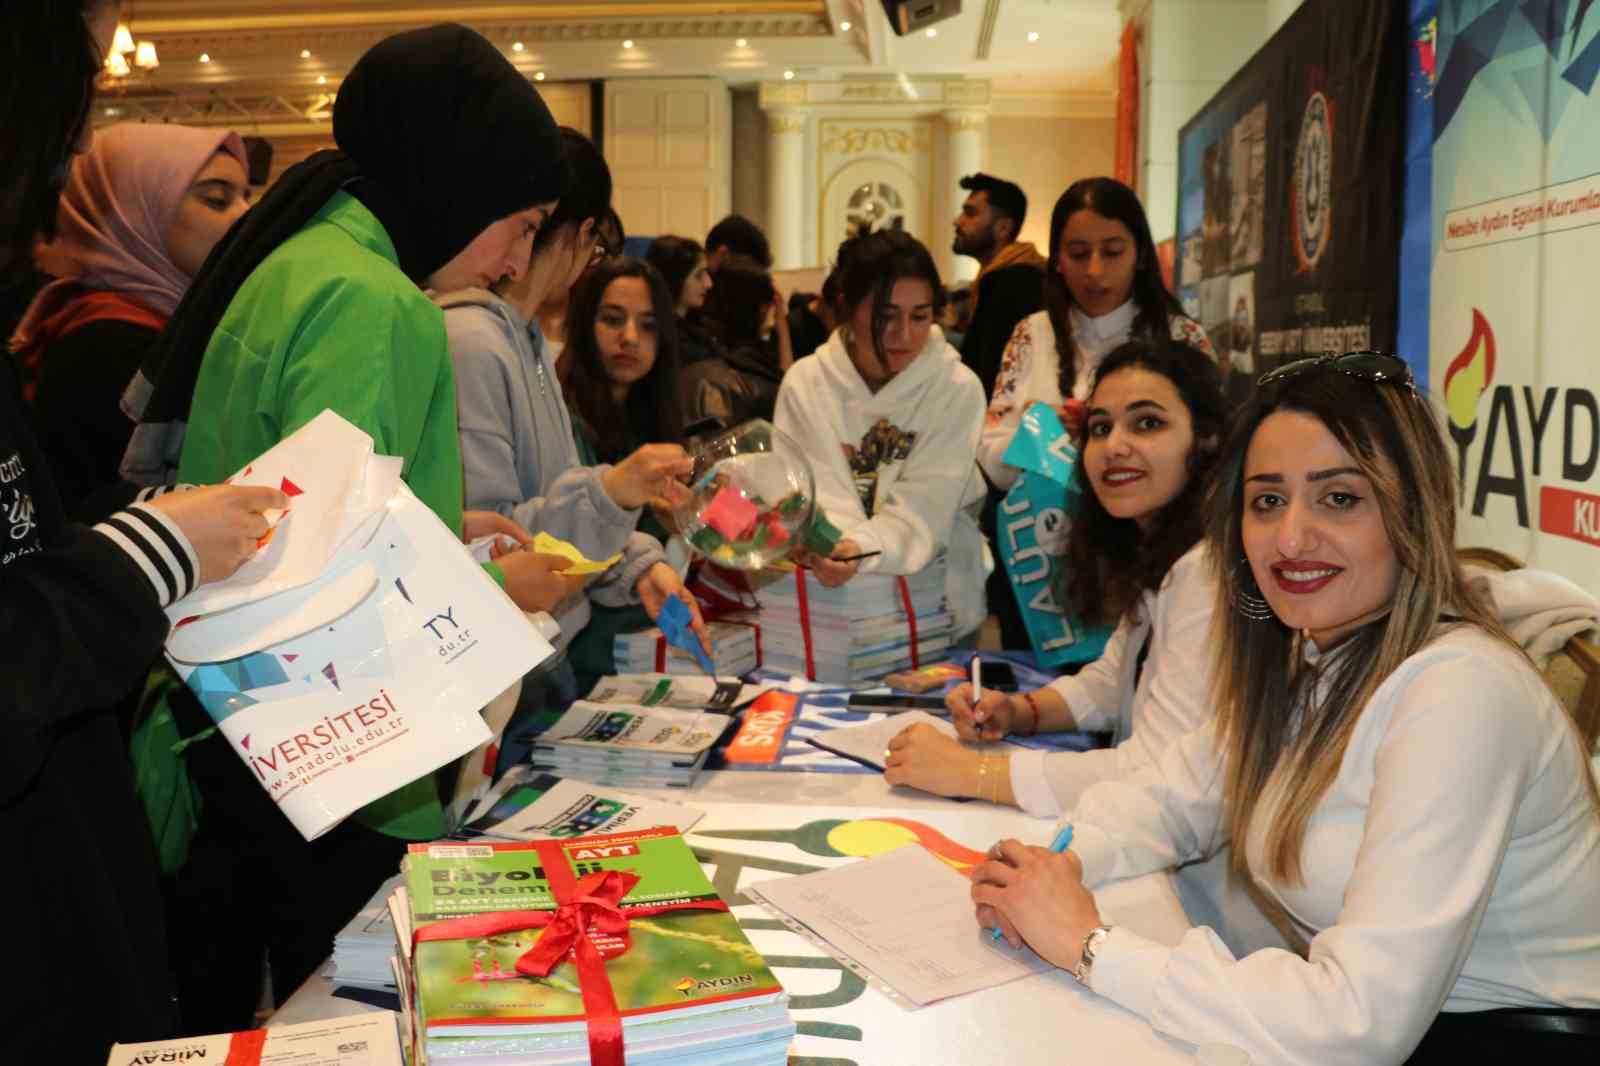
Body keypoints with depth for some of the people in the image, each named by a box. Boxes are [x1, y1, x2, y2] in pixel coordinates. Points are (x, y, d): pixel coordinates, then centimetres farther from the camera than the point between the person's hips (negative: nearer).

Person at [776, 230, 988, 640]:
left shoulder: (958, 390, -7)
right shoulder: (805, 382, -2)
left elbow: (921, 510, -14)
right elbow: (823, 497, -8)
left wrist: (861, 549, -34)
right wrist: (833, 548, -31)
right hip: (825, 593, 0)